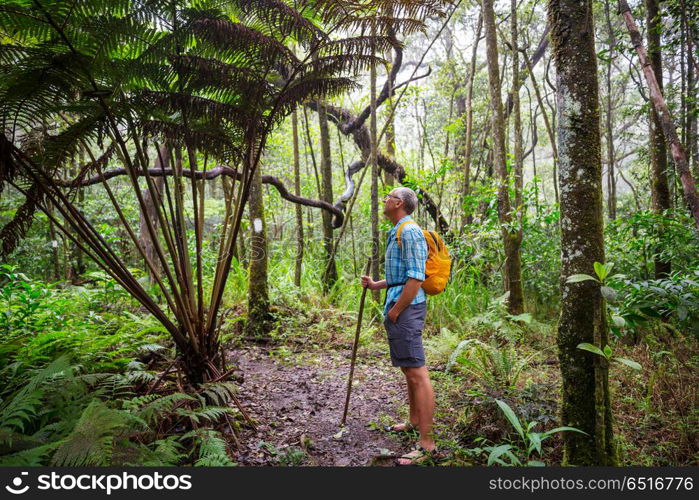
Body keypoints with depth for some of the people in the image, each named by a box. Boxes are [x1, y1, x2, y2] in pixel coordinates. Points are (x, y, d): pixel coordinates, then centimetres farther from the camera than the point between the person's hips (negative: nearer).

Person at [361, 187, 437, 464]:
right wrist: (376, 285, 17)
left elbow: (415, 278, -21)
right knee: (409, 370, 20)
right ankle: (414, 422, 35)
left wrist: (395, 311, -16)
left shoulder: (409, 232, -14)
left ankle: (426, 443, -3)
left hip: (406, 307, -11)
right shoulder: (398, 233, 19)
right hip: (400, 306, 11)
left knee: (417, 373, -9)